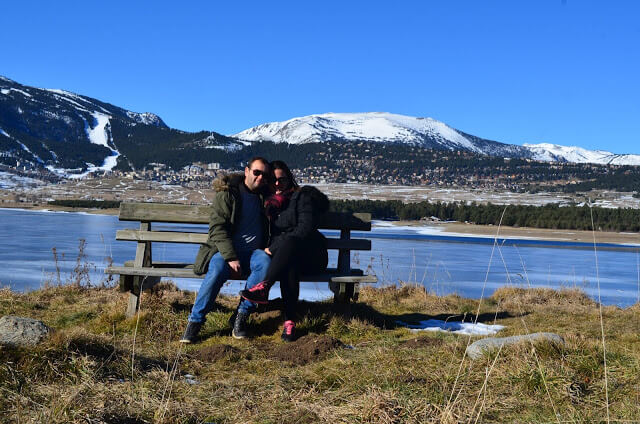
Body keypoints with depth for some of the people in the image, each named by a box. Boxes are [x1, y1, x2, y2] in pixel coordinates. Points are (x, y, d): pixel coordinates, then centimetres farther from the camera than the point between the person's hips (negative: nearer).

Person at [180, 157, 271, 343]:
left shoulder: (265, 195, 13)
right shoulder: (227, 193, 0)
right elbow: (218, 228, -8)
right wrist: (231, 258, -21)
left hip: (253, 252, 3)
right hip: (225, 251, -3)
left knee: (265, 263, -32)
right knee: (218, 269, -36)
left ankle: (242, 316, -23)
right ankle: (195, 321, -23)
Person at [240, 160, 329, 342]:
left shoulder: (302, 196, 0)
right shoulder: (268, 201, 17)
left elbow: (306, 228, -14)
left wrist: (274, 248, -17)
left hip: (309, 256, -4)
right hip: (287, 257, 4)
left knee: (289, 242, -38)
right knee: (289, 266, -35)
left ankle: (263, 288, -47)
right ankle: (290, 320, -43)